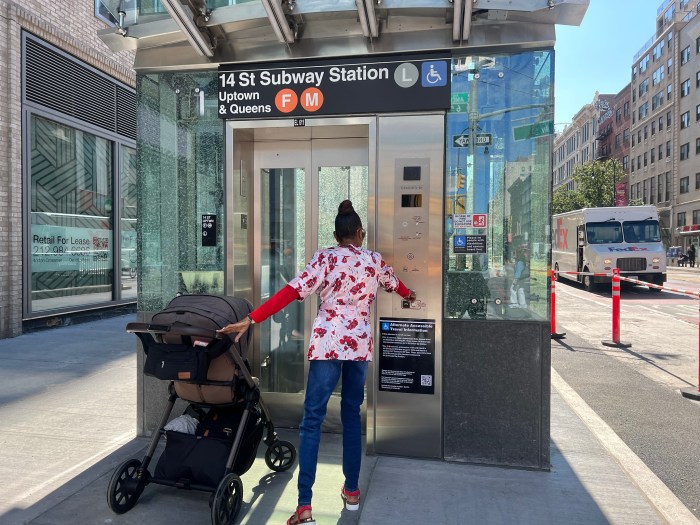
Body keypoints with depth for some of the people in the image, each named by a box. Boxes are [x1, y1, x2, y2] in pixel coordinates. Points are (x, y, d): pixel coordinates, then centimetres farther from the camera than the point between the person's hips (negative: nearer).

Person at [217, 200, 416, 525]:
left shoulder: (325, 258, -1)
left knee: (312, 419, 0)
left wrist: (251, 320, -15)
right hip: (360, 345, 4)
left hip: (328, 344, -3)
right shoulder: (375, 261, 10)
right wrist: (409, 296, 54)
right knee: (351, 415, 17)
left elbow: (292, 291, -12)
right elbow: (393, 283, 31)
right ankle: (351, 491, 27)